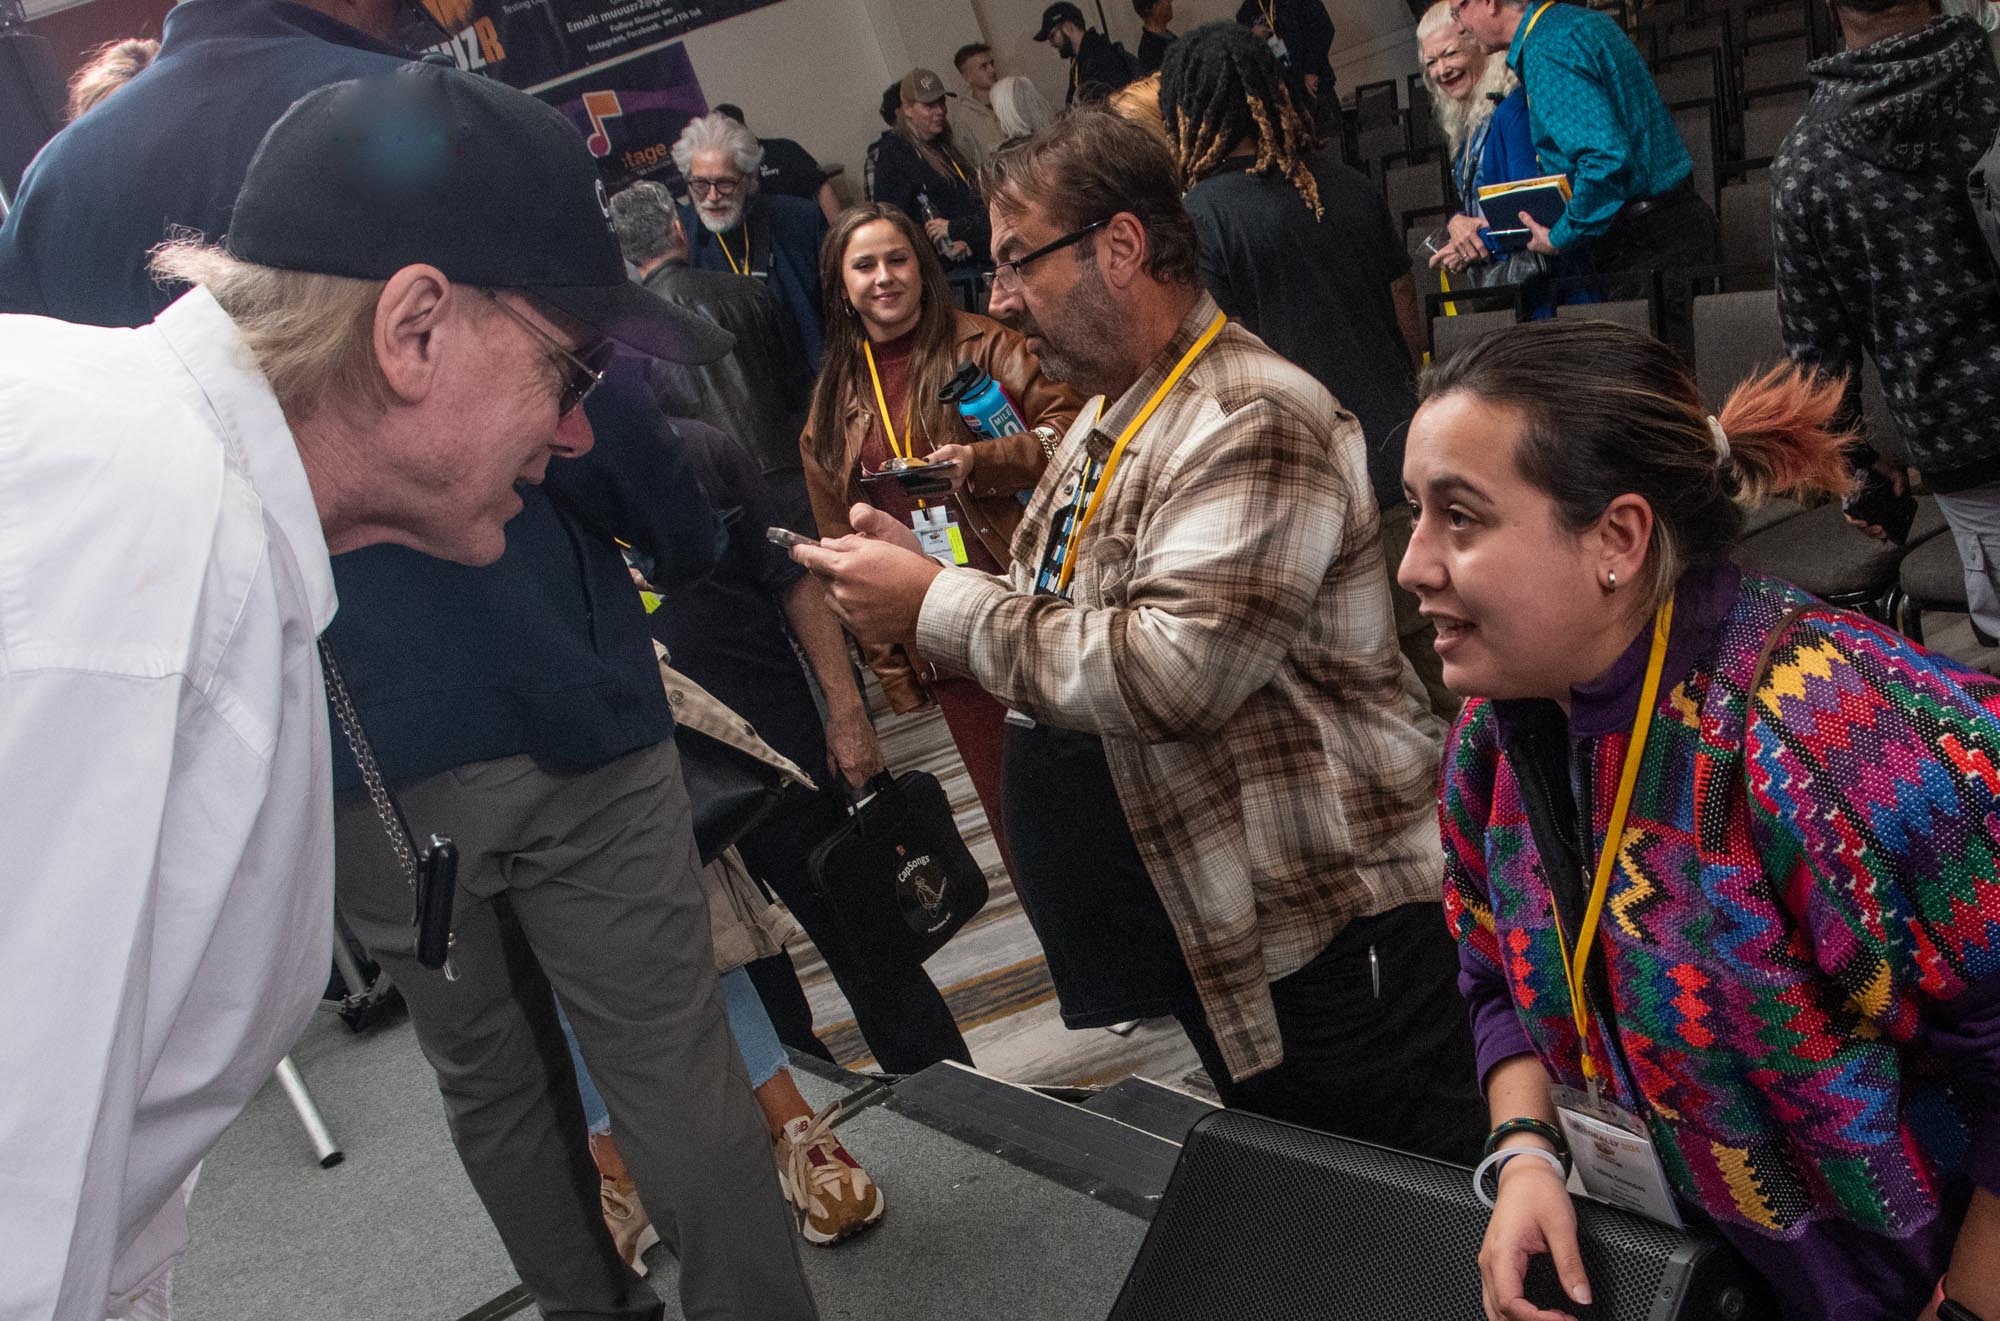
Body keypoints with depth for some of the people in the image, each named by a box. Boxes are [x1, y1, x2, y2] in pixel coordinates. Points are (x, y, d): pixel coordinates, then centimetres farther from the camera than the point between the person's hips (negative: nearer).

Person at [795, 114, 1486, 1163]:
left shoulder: (1253, 421, -19)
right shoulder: (1110, 418, 13)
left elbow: (1173, 670, -29)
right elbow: (1064, 624, 18)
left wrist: (940, 609, -22)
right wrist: (922, 573, 0)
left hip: (1323, 938, -9)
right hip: (1211, 936, 10)